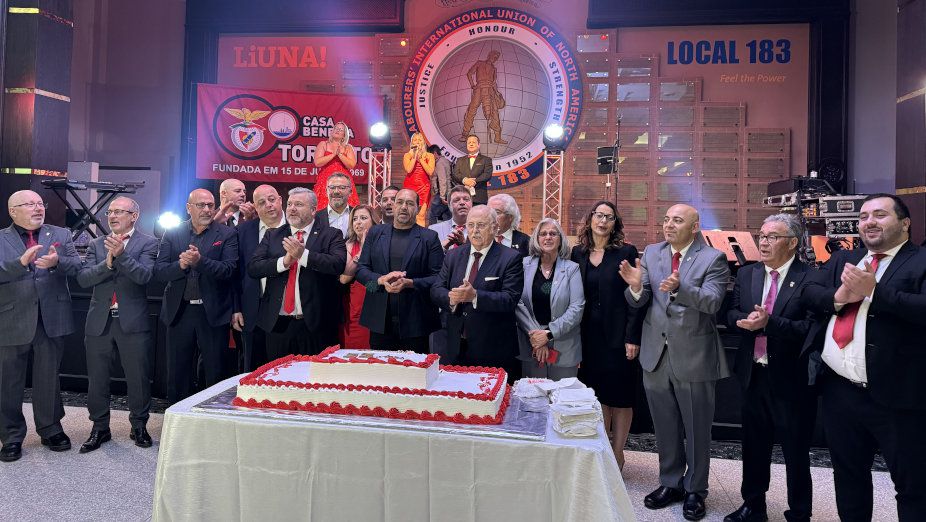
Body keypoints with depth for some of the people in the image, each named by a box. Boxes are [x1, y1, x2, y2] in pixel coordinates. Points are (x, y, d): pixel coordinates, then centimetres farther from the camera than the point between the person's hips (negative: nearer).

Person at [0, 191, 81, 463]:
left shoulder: (60, 234, 7)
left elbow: (76, 265, -2)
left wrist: (57, 262, -22)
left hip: (51, 320, 1)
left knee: (48, 378, 12)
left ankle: (50, 429, 27)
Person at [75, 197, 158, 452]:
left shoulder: (147, 243, -1)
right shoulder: (96, 244, 10)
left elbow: (144, 275, -15)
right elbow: (83, 278, 0)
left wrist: (121, 254, -26)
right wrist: (108, 263, -15)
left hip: (133, 322, -3)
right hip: (99, 322, 4)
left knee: (138, 378, 5)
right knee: (97, 379, 12)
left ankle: (139, 426, 22)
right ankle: (100, 428, 27)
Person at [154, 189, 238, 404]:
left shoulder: (227, 234, -1)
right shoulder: (172, 234, 6)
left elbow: (229, 269, -12)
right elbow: (158, 271, 0)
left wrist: (200, 261, -26)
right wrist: (180, 265, -19)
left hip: (213, 313, -2)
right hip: (179, 311, 2)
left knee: (215, 373, 7)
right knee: (177, 372, 13)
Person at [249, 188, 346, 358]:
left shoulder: (331, 235, 1)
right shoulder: (272, 236, 11)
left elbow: (339, 264, -16)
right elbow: (252, 268, 1)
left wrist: (303, 254, -22)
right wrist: (284, 261, -13)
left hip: (316, 324, -3)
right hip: (277, 323, 3)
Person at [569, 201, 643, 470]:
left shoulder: (626, 252, -4)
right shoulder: (578, 253, 7)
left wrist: (632, 338, -12)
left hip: (618, 334, -3)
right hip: (589, 334, 4)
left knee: (620, 396, 6)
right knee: (597, 393, 11)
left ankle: (617, 454, 20)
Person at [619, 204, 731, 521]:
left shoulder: (713, 258, -8)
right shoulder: (651, 253, 4)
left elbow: (713, 301, -21)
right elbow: (638, 302, 0)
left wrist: (679, 288, -38)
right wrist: (636, 285, -23)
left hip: (694, 356, -4)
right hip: (656, 353, 4)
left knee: (697, 429, 11)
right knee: (665, 427, 17)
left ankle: (695, 490, 29)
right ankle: (670, 483, 35)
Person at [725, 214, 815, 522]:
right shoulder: (746, 274, 6)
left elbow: (813, 327, -19)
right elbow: (732, 314, 6)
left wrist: (770, 322, -27)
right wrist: (746, 320, -15)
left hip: (792, 378, -5)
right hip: (753, 374, 5)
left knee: (796, 451, 11)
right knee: (753, 447, 19)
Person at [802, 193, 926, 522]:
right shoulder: (842, 260, 13)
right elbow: (808, 291, 4)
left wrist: (874, 290, -22)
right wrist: (838, 297, -14)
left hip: (896, 396, -5)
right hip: (838, 390, 6)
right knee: (847, 473, 21)